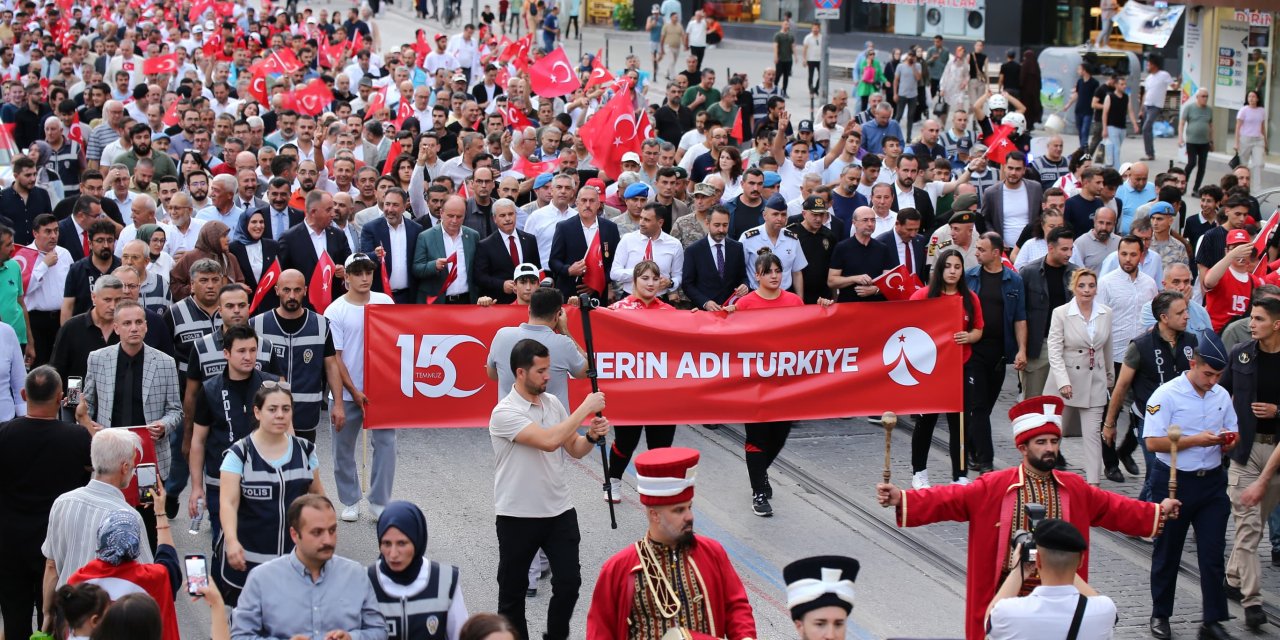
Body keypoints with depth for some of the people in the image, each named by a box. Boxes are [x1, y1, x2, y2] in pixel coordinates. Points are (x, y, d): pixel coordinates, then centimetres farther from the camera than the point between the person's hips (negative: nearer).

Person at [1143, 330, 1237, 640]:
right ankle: (1160, 615, 26)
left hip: (1212, 483, 4)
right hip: (1174, 482, -4)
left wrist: (1229, 441, -8)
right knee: (1167, 553, 10)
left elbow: (1234, 433, 16)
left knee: (1213, 554, 0)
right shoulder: (1166, 395, -12)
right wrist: (1197, 440, -22)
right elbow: (1153, 442, -17)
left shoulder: (1221, 396, 5)